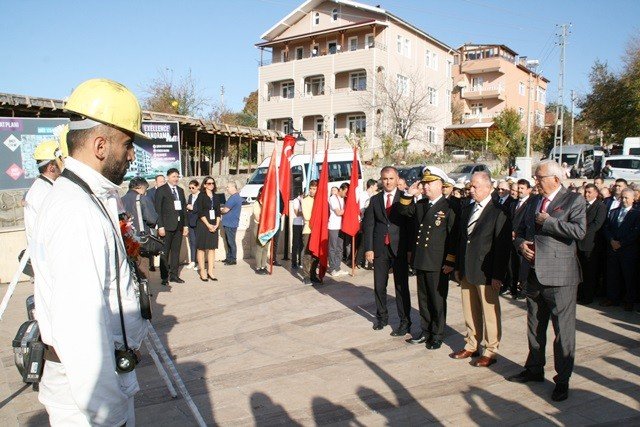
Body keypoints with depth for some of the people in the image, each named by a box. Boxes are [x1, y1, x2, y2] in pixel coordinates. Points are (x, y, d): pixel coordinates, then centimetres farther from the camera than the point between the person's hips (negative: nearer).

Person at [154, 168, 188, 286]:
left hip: (179, 226, 6)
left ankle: (174, 275, 18)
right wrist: (160, 226, -14)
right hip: (167, 226, -5)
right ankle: (164, 277, 7)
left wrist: (185, 225, 11)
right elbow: (158, 209, -7)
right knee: (165, 252, 1)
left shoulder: (180, 190, 15)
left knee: (176, 251, 10)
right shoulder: (161, 190, -3)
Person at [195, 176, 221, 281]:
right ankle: (202, 271, 4)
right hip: (203, 225, -5)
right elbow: (200, 212, -9)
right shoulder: (201, 196, -3)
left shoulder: (216, 197, 12)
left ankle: (210, 271, 10)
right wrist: (208, 225, -13)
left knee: (212, 248, 5)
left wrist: (217, 224, -3)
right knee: (201, 248, 0)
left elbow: (218, 212, 10)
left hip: (214, 225, 5)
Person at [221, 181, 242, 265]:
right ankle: (229, 257, 25)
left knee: (231, 242, -2)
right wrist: (223, 209, 3)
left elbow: (226, 210, -20)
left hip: (230, 224, -10)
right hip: (229, 223, 10)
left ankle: (233, 260, 5)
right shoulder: (236, 197, 14)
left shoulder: (234, 198, -19)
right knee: (228, 241, 16)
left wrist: (221, 210, 1)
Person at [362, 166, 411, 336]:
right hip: (380, 249, 3)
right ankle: (381, 316, 29)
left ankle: (405, 322, 13)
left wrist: (410, 249, -10)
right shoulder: (374, 200, 8)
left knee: (401, 286, 3)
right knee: (379, 286, 11)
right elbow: (368, 225, 6)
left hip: (400, 249, -3)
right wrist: (368, 248, -1)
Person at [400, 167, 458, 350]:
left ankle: (437, 335, 20)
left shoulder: (449, 207, -9)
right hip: (420, 261, 6)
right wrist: (409, 194, 0)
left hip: (438, 264, -6)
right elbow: (404, 211, 17)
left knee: (438, 300, 7)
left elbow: (454, 237, -11)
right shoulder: (420, 205, 11)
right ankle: (425, 332, 29)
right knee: (423, 299, 15)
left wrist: (450, 262, -15)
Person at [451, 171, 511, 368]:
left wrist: (498, 275, -15)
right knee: (470, 312, 15)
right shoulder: (467, 210, 12)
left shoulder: (499, 212, -11)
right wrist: (458, 267, 12)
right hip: (467, 271, 7)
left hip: (486, 273, -6)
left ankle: (491, 351, 18)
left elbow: (502, 246, -13)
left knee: (490, 313, 5)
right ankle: (472, 346, 29)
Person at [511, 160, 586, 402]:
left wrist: (547, 221, -17)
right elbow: (521, 230, 20)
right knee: (534, 326, 18)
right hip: (534, 274, 7)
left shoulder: (574, 200, -6)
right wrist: (520, 243, -1)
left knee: (563, 329, 0)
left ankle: (562, 380, 14)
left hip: (559, 276, -7)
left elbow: (579, 231, -22)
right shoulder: (534, 202, 14)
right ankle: (534, 369, 34)